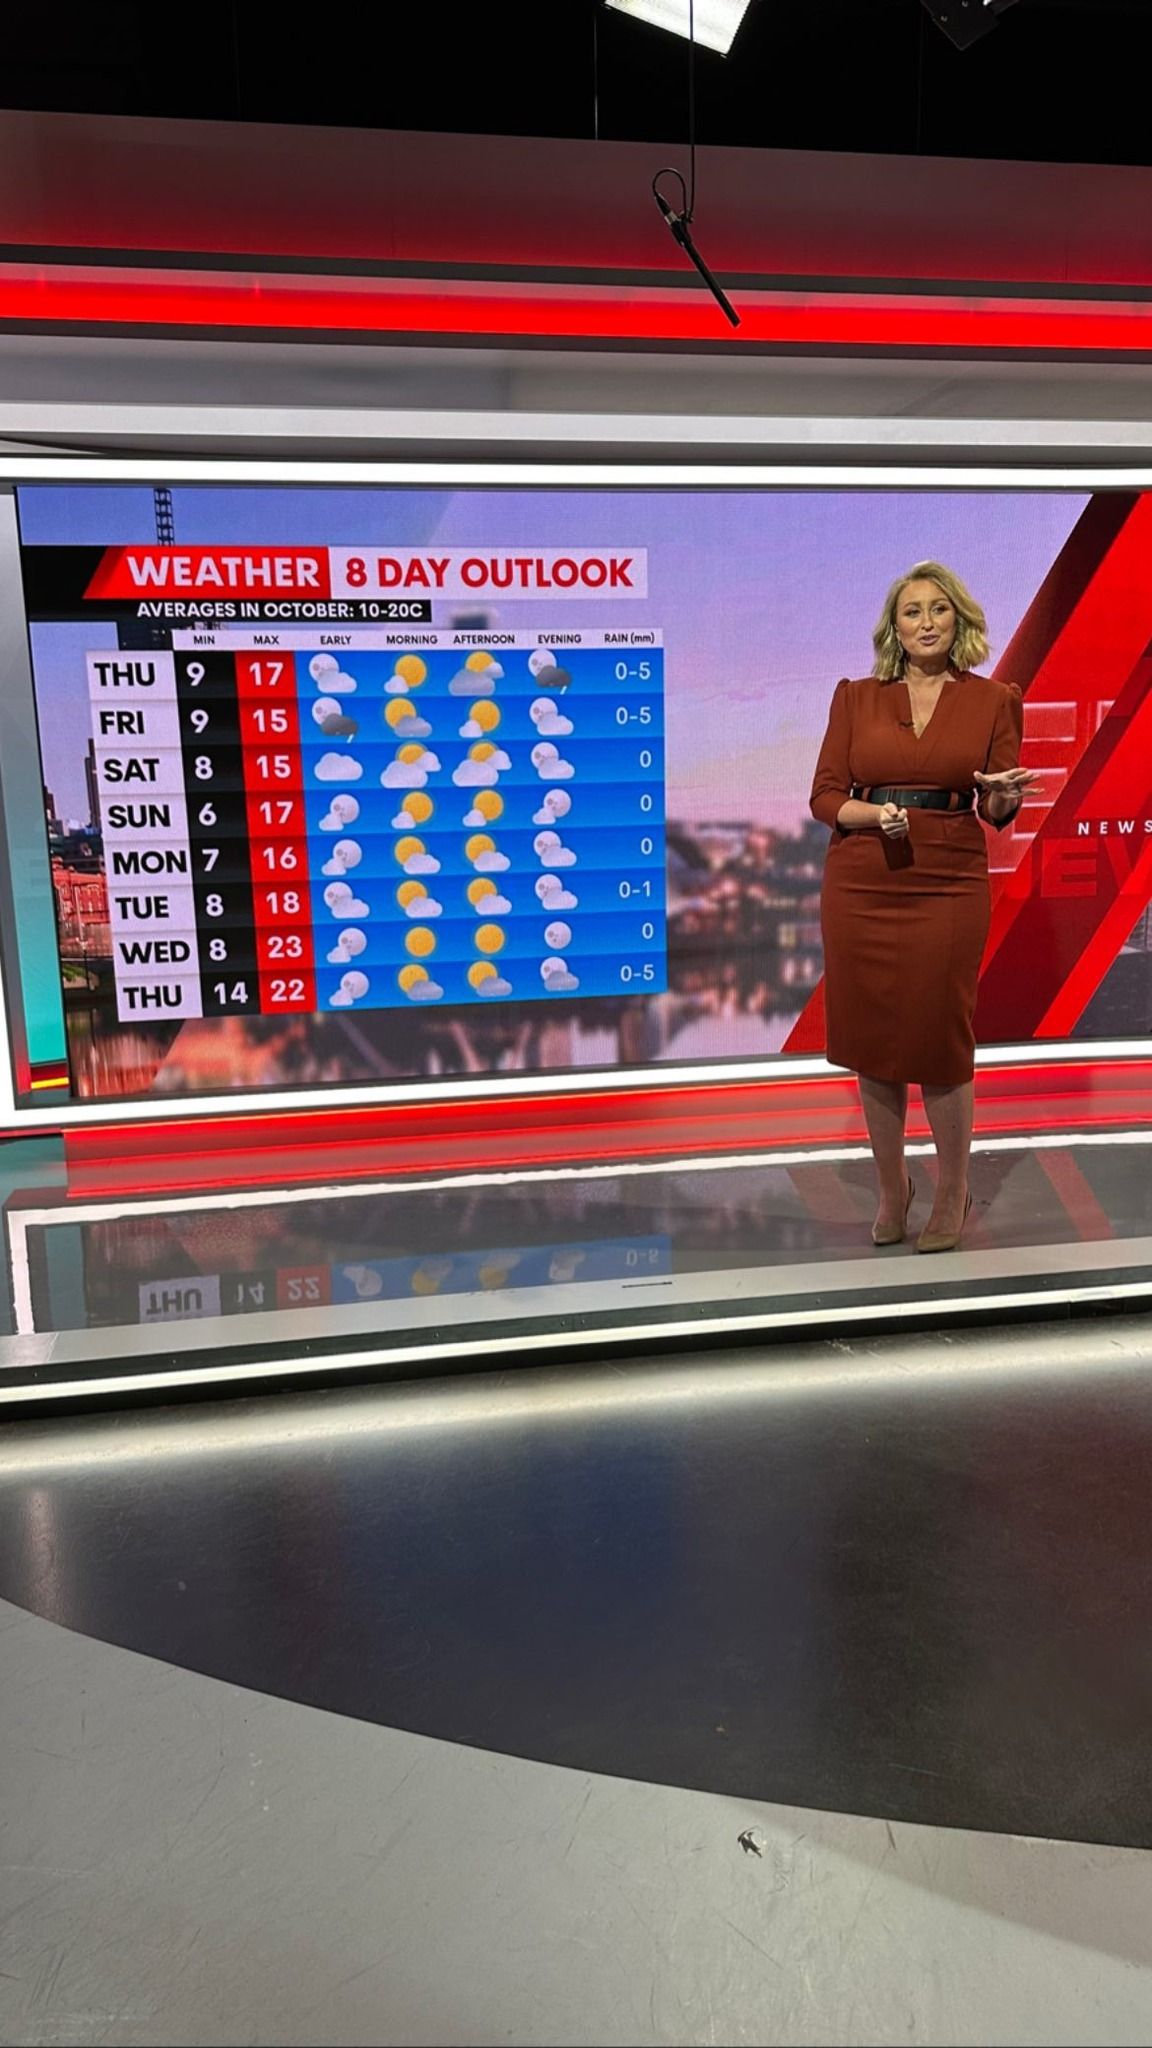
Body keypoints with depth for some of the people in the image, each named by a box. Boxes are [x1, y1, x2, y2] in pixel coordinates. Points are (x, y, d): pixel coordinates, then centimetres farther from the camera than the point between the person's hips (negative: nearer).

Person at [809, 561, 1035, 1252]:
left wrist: (1001, 795, -16)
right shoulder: (856, 698, 8)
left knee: (940, 1041, -1)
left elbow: (998, 813, 6)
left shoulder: (993, 701, 7)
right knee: (873, 1041, 5)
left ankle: (953, 1195, 20)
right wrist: (875, 814, -15)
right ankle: (892, 1189, 24)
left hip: (948, 886, -1)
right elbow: (825, 795, 4)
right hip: (861, 886, 2)